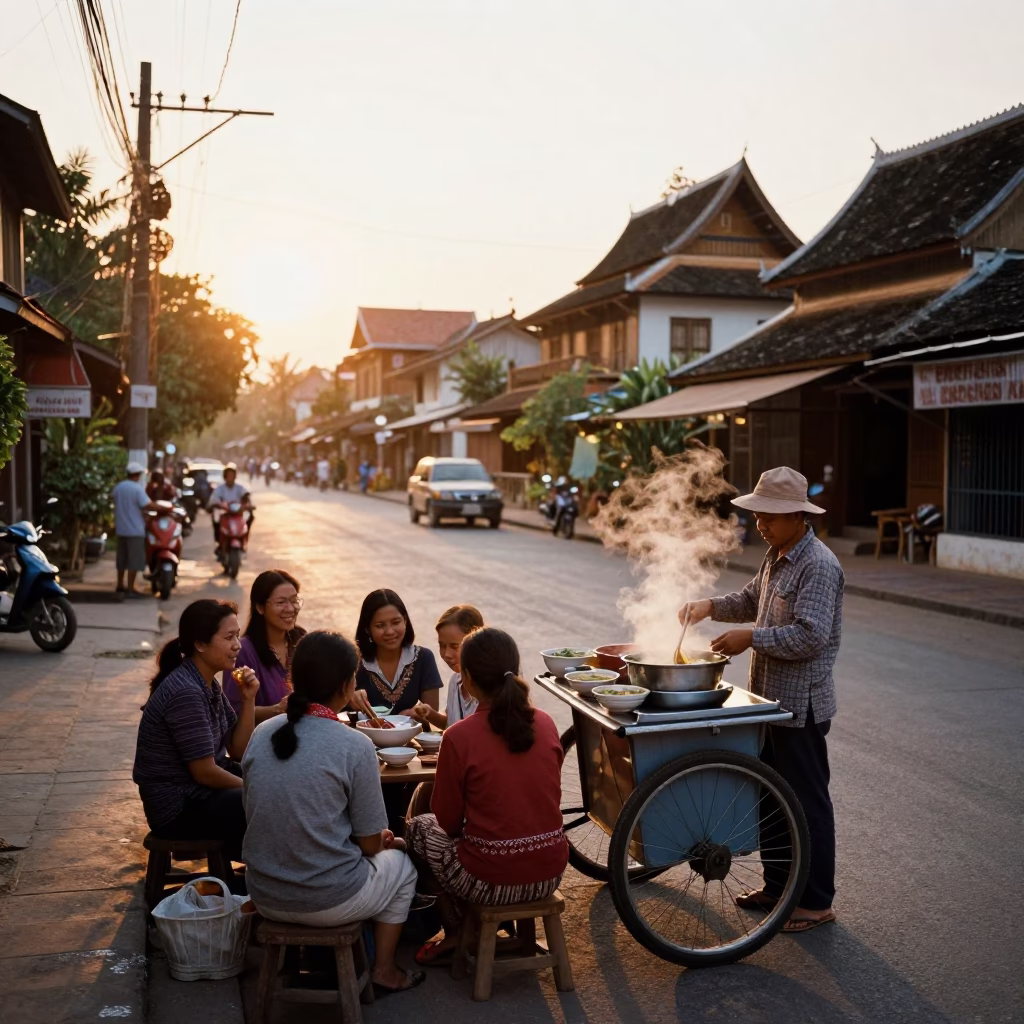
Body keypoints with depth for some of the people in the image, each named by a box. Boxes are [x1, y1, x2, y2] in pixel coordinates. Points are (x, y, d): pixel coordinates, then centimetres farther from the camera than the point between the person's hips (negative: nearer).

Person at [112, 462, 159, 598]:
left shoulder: (118, 488, 8)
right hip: (135, 529, -8)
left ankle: (120, 586, 24)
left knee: (122, 559, 16)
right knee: (135, 560, -3)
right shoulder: (137, 488, -15)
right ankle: (130, 589, -4)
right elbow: (148, 505, -23)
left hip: (121, 529, 8)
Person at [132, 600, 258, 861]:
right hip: (180, 807, -9)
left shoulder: (209, 683, 5)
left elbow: (238, 750, 7)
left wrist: (248, 699, -6)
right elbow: (205, 772, -22)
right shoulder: (186, 692, -24)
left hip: (203, 788, 9)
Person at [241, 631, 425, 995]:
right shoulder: (355, 746, -17)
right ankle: (384, 973, 31)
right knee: (400, 864, 25)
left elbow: (254, 816, 10)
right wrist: (388, 840, 14)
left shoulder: (261, 735, -3)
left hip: (264, 895, 5)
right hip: (329, 902, -5)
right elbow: (369, 844, -11)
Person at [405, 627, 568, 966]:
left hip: (492, 882, -5)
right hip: (550, 874, 5)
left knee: (418, 827, 24)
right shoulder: (545, 724, -1)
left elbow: (449, 821, -6)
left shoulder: (460, 737, -16)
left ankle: (456, 933, 29)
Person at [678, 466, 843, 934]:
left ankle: (816, 901, 13)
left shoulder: (819, 565, -19)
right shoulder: (776, 556, 11)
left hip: (800, 706, -10)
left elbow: (810, 635, -27)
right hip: (769, 699, 10)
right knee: (770, 797, 18)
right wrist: (711, 606, 8)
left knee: (807, 803, 1)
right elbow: (752, 601, 25)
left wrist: (750, 638, -24)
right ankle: (778, 885, 32)